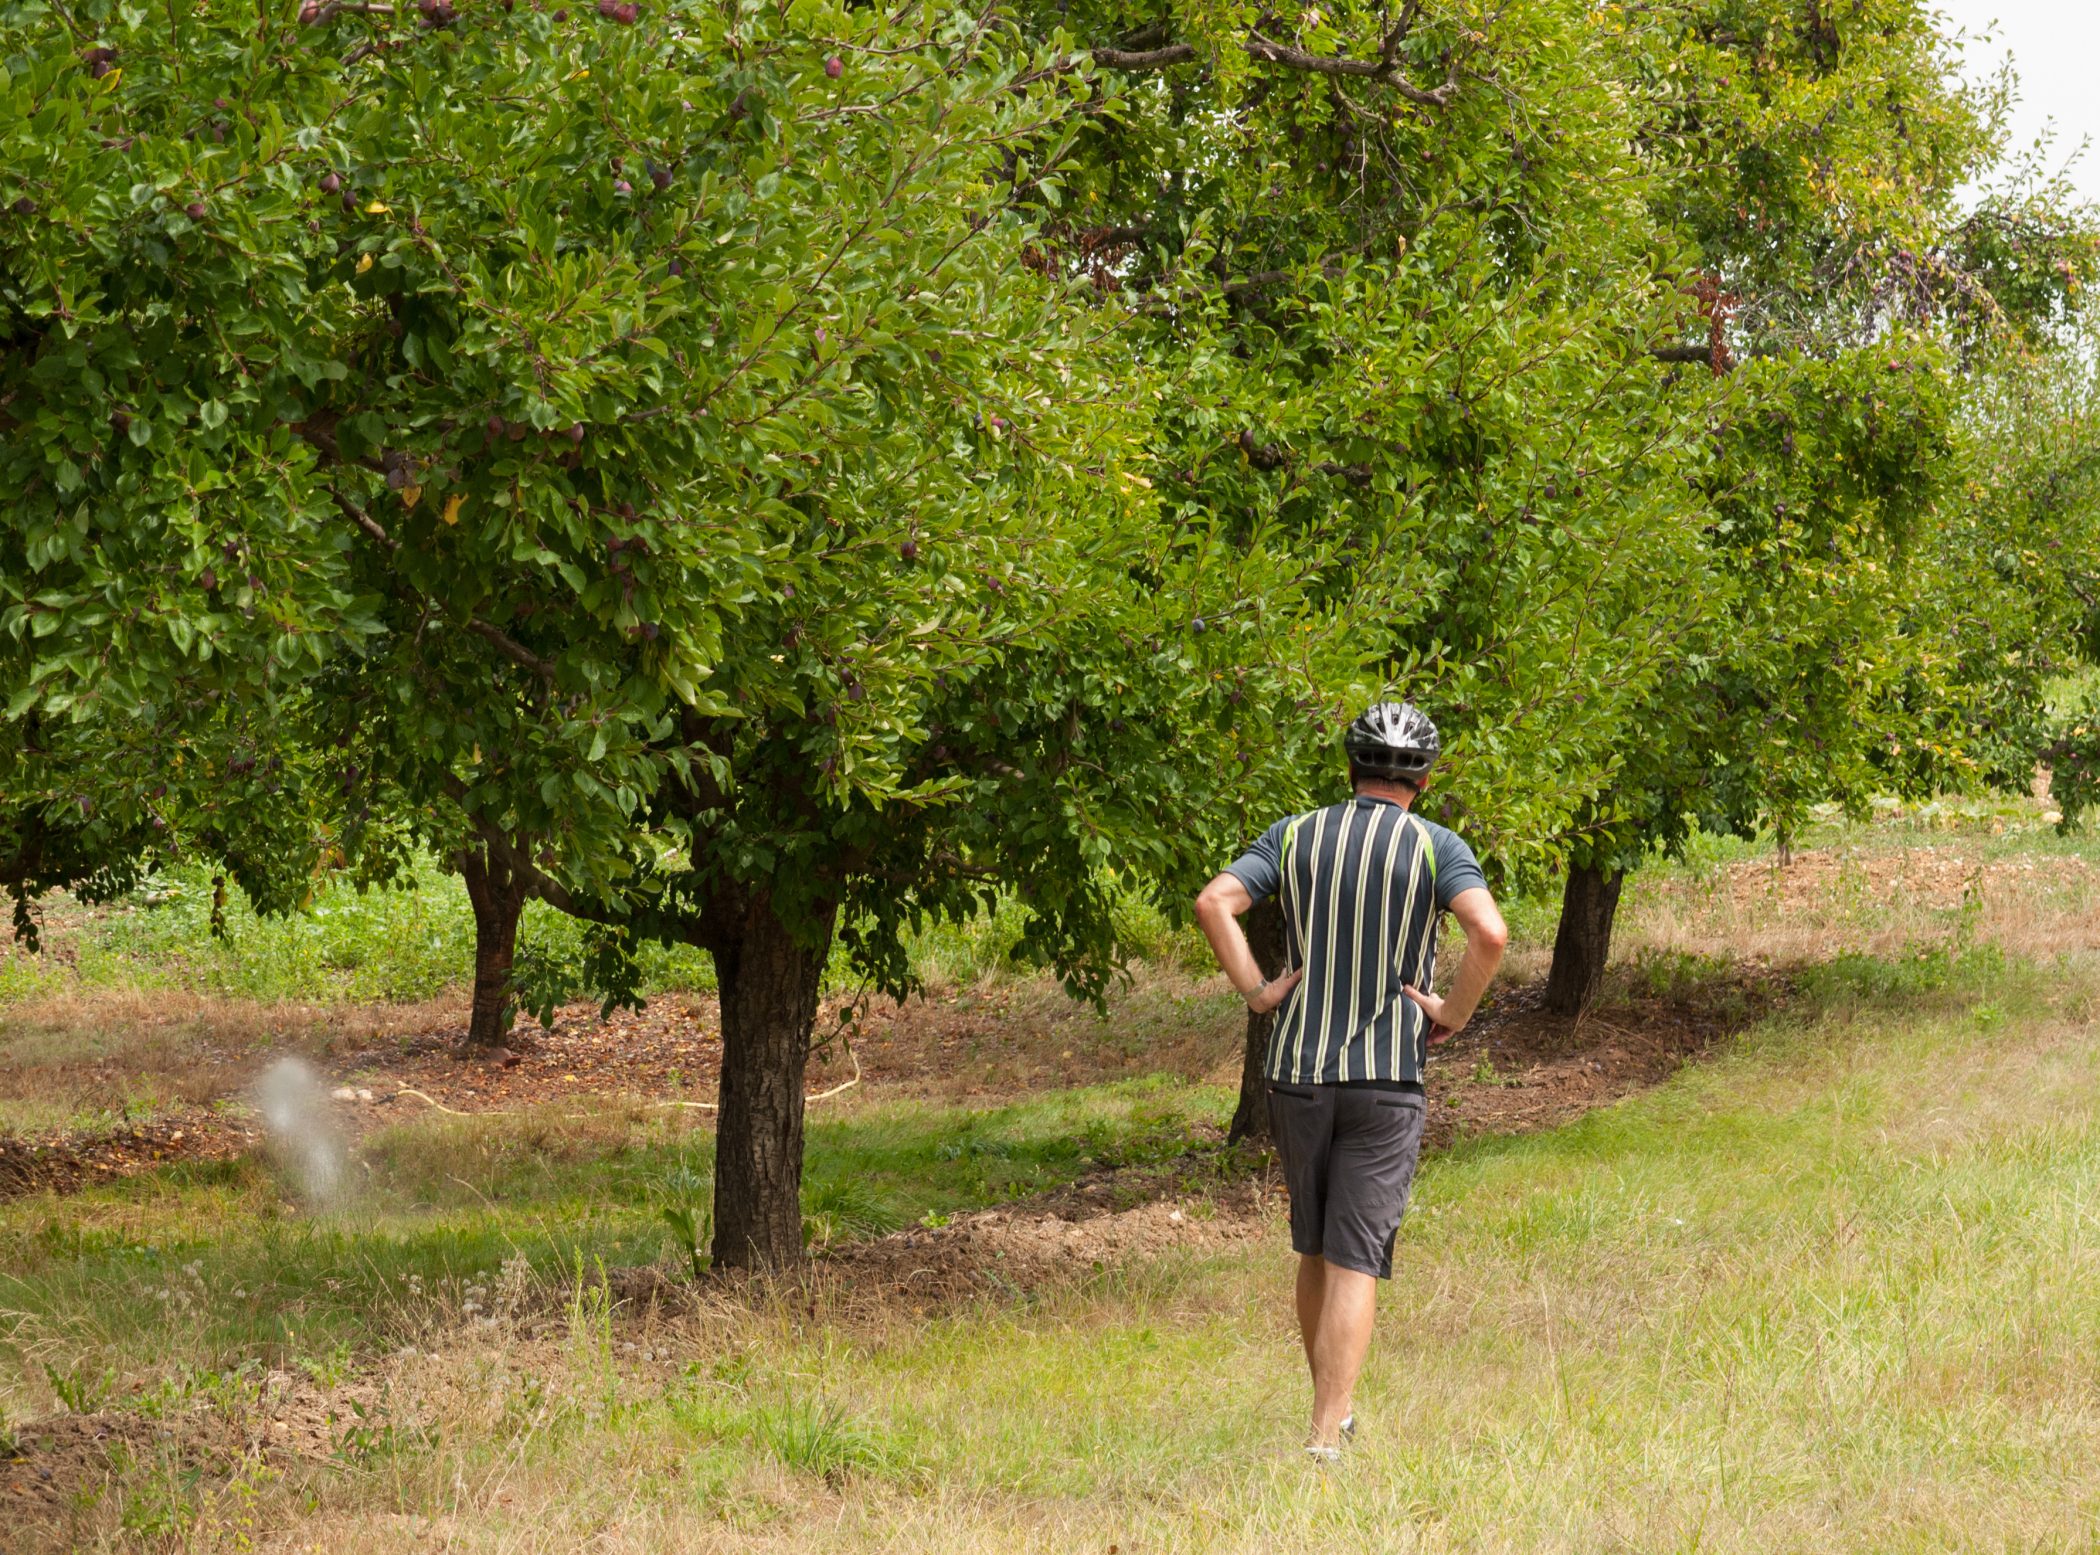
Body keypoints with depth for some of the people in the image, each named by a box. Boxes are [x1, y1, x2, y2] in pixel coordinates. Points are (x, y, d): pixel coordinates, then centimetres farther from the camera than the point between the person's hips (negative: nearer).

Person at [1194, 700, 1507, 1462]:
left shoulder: (1295, 835, 4)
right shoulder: (1437, 848, -4)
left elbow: (1213, 902, -10)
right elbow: (1490, 933, -20)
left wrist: (1254, 989, -4)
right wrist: (1454, 1014, -7)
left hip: (1297, 1069, 3)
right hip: (1389, 1078, -3)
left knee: (1316, 1249, 20)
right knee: (1354, 1262, -4)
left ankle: (1333, 1413, 29)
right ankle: (1325, 1442, -14)